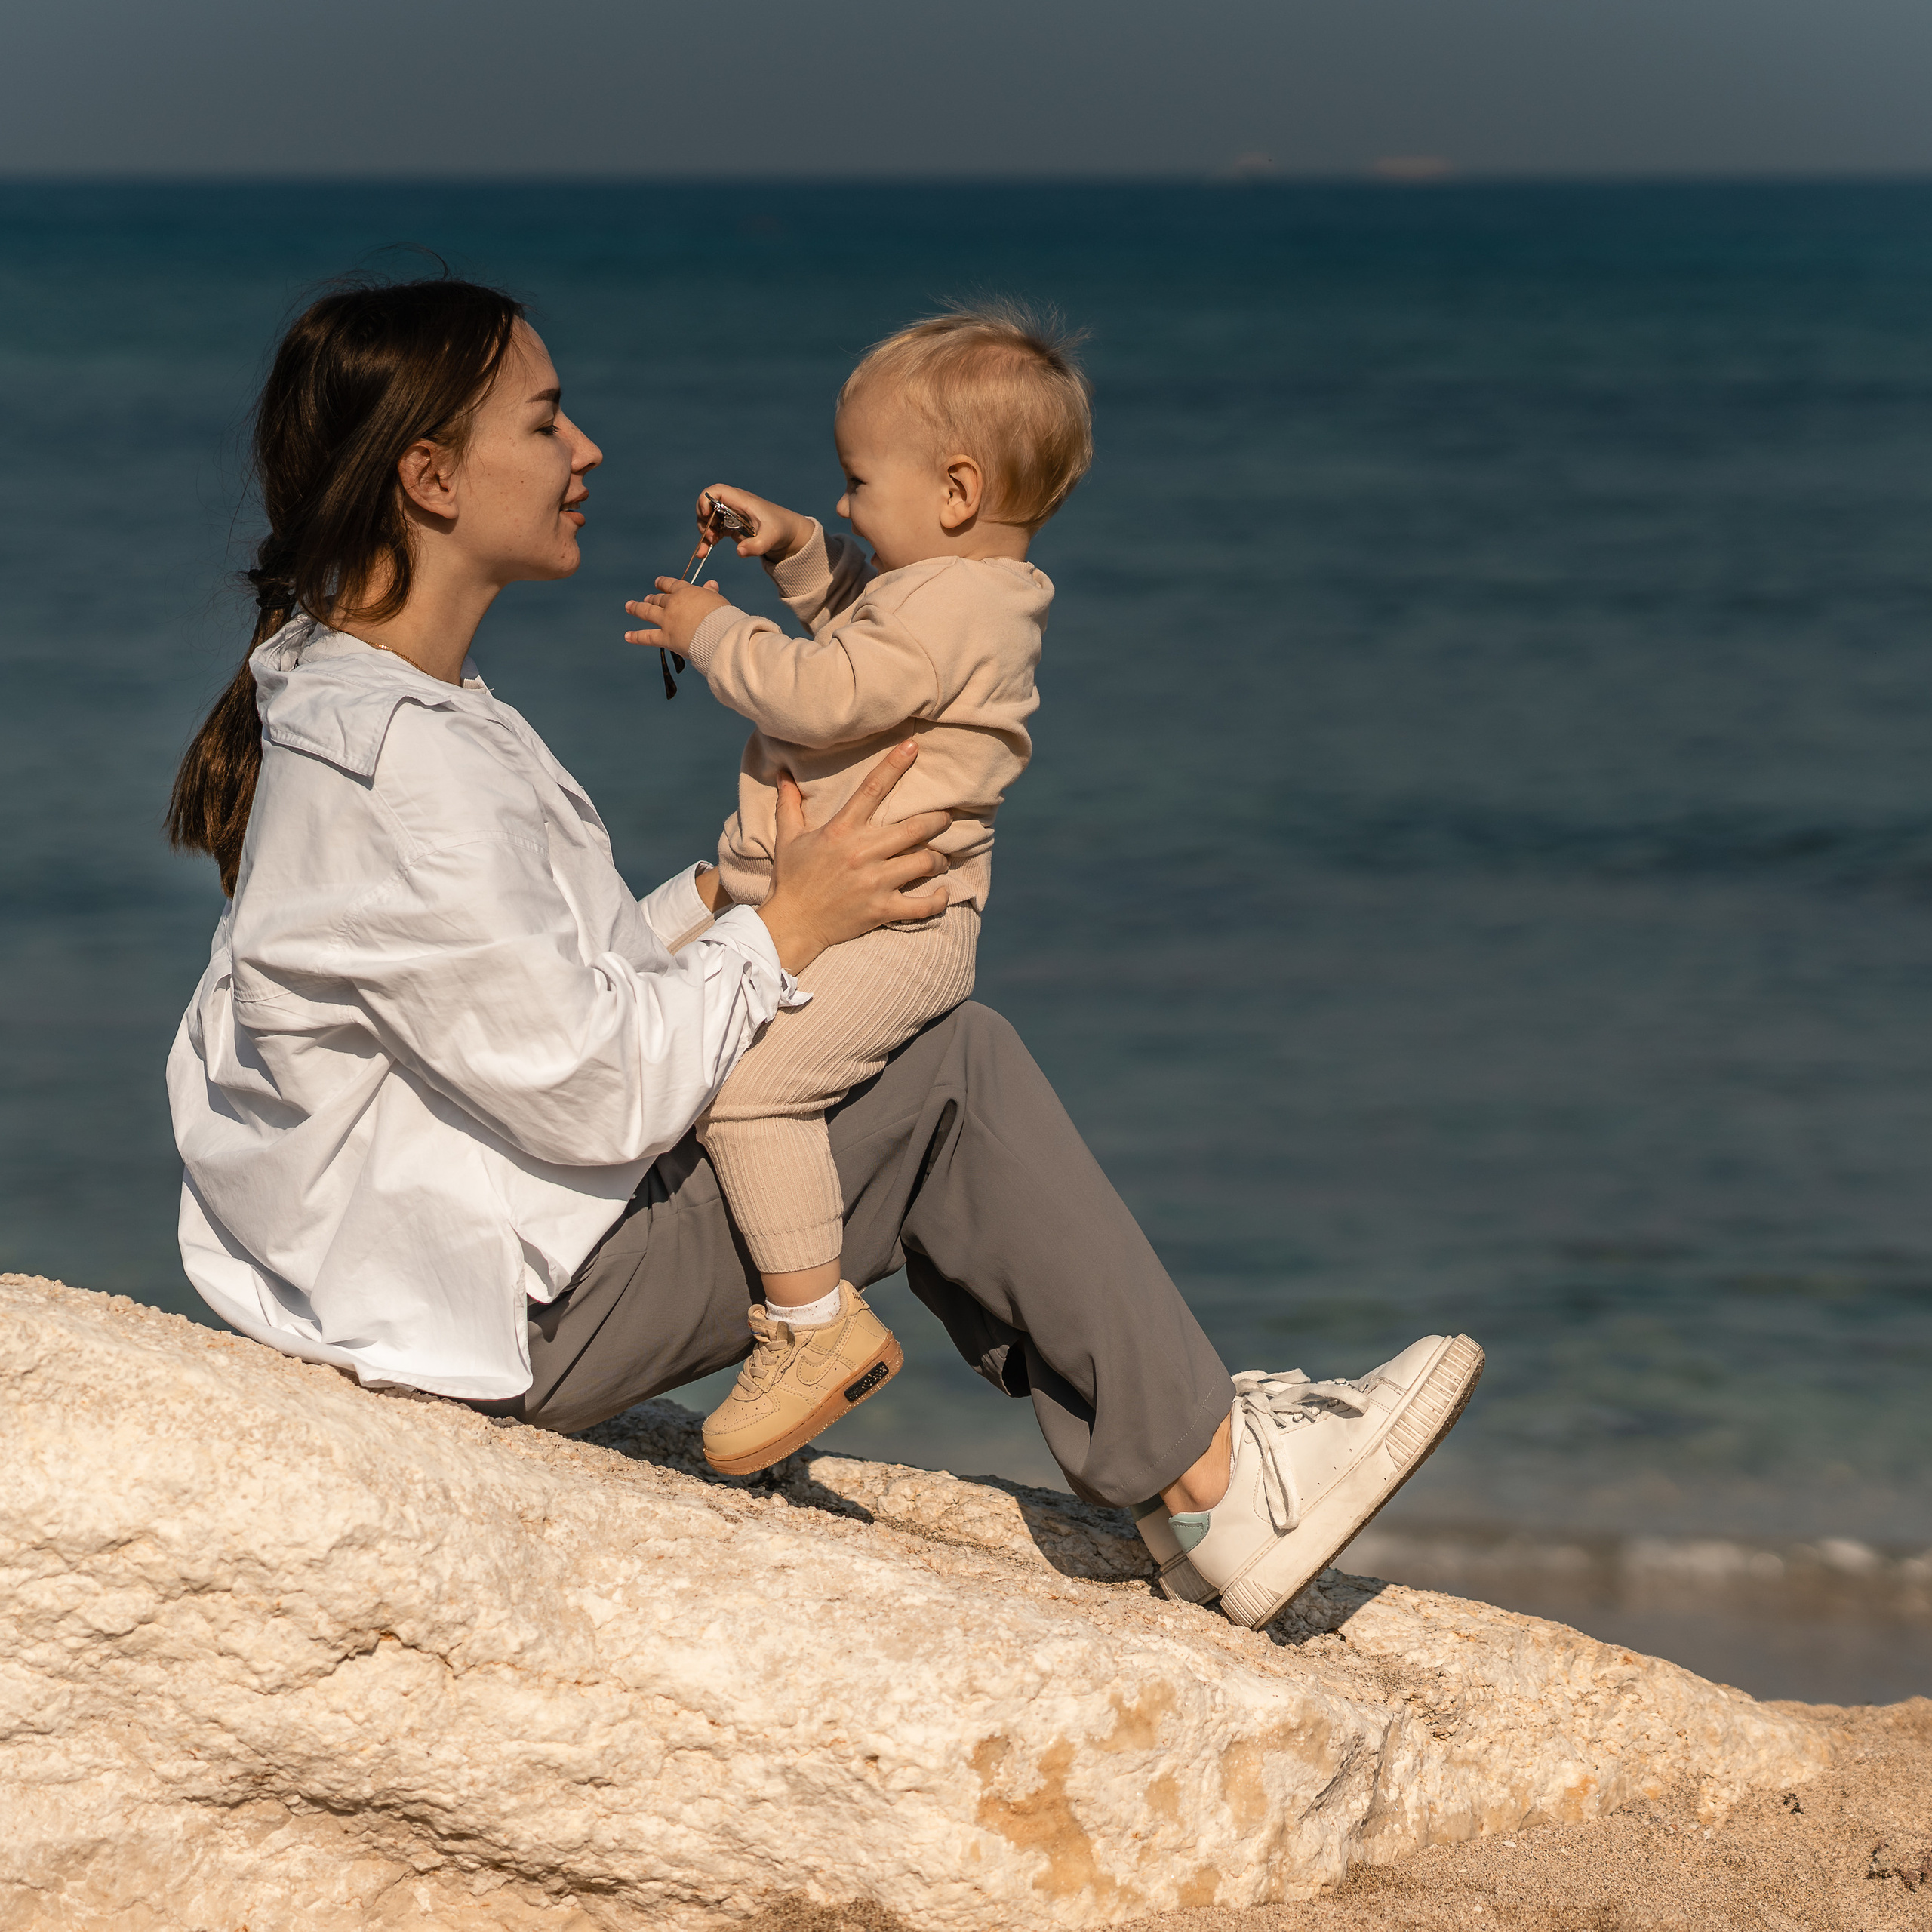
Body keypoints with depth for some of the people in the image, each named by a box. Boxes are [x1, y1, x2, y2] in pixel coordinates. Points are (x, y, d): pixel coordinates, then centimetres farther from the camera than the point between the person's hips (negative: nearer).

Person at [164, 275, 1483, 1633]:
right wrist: (783, 927, -12)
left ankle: (1159, 1437, 13)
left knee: (944, 1071, 12)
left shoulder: (347, 699, 9)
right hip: (506, 1321, -10)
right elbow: (589, 1092, -24)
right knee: (956, 1077, -7)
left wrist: (705, 901, 4)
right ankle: (1220, 1494, 2)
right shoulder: (398, 763, -25)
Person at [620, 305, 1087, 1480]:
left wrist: (713, 634, -10)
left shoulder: (955, 610, -20)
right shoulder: (943, 591, 14)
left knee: (746, 1079, -27)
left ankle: (818, 1321, -19)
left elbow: (824, 696, -25)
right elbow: (860, 622, 35)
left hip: (887, 925, -12)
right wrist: (800, 550, 19)